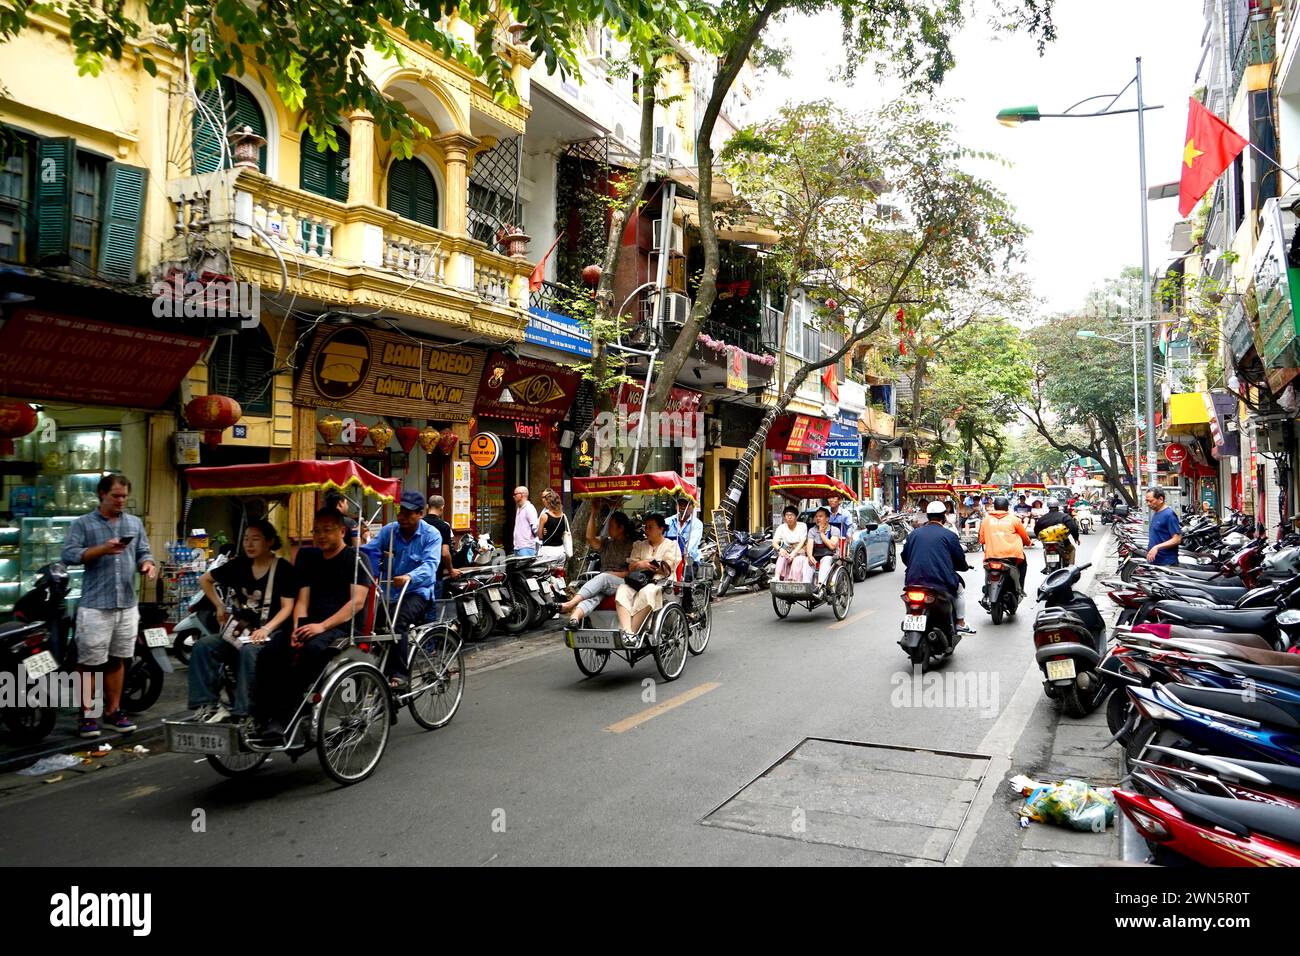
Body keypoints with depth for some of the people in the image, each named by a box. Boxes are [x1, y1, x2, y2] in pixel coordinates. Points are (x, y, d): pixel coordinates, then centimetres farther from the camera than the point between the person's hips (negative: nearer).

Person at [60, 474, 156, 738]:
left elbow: (144, 552, 12)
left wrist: (148, 564, -9)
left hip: (128, 605, 4)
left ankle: (113, 711, 21)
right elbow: (69, 555, -11)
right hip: (95, 606, -4)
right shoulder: (82, 524, 0)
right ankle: (87, 714, 9)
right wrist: (103, 549, -21)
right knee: (90, 662, -1)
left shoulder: (135, 523, 14)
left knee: (117, 659, 12)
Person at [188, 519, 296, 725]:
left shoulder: (284, 569, -4)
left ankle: (243, 713, -33)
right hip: (239, 629, 6)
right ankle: (207, 705, -22)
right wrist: (219, 606, 15)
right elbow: (205, 579, 25)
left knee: (248, 651, -36)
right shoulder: (238, 564, 10)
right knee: (202, 646, -19)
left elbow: (287, 607, -9)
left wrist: (266, 629, -23)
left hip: (271, 631, -6)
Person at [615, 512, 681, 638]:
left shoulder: (671, 545, 11)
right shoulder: (639, 545, 25)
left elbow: (666, 570, 0)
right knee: (622, 590, -30)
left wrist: (644, 565, 3)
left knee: (646, 592, -39)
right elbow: (630, 568, 15)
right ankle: (626, 631, -45)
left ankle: (633, 632, -39)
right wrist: (639, 565, -7)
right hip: (639, 581, 4)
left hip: (661, 582, -4)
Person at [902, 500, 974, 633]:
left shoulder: (914, 534, 9)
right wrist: (966, 567, 26)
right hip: (941, 581, -3)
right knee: (960, 588, 24)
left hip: (913, 581, 4)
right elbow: (959, 559, 3)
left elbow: (905, 557, 14)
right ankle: (960, 623, 23)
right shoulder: (949, 535, -1)